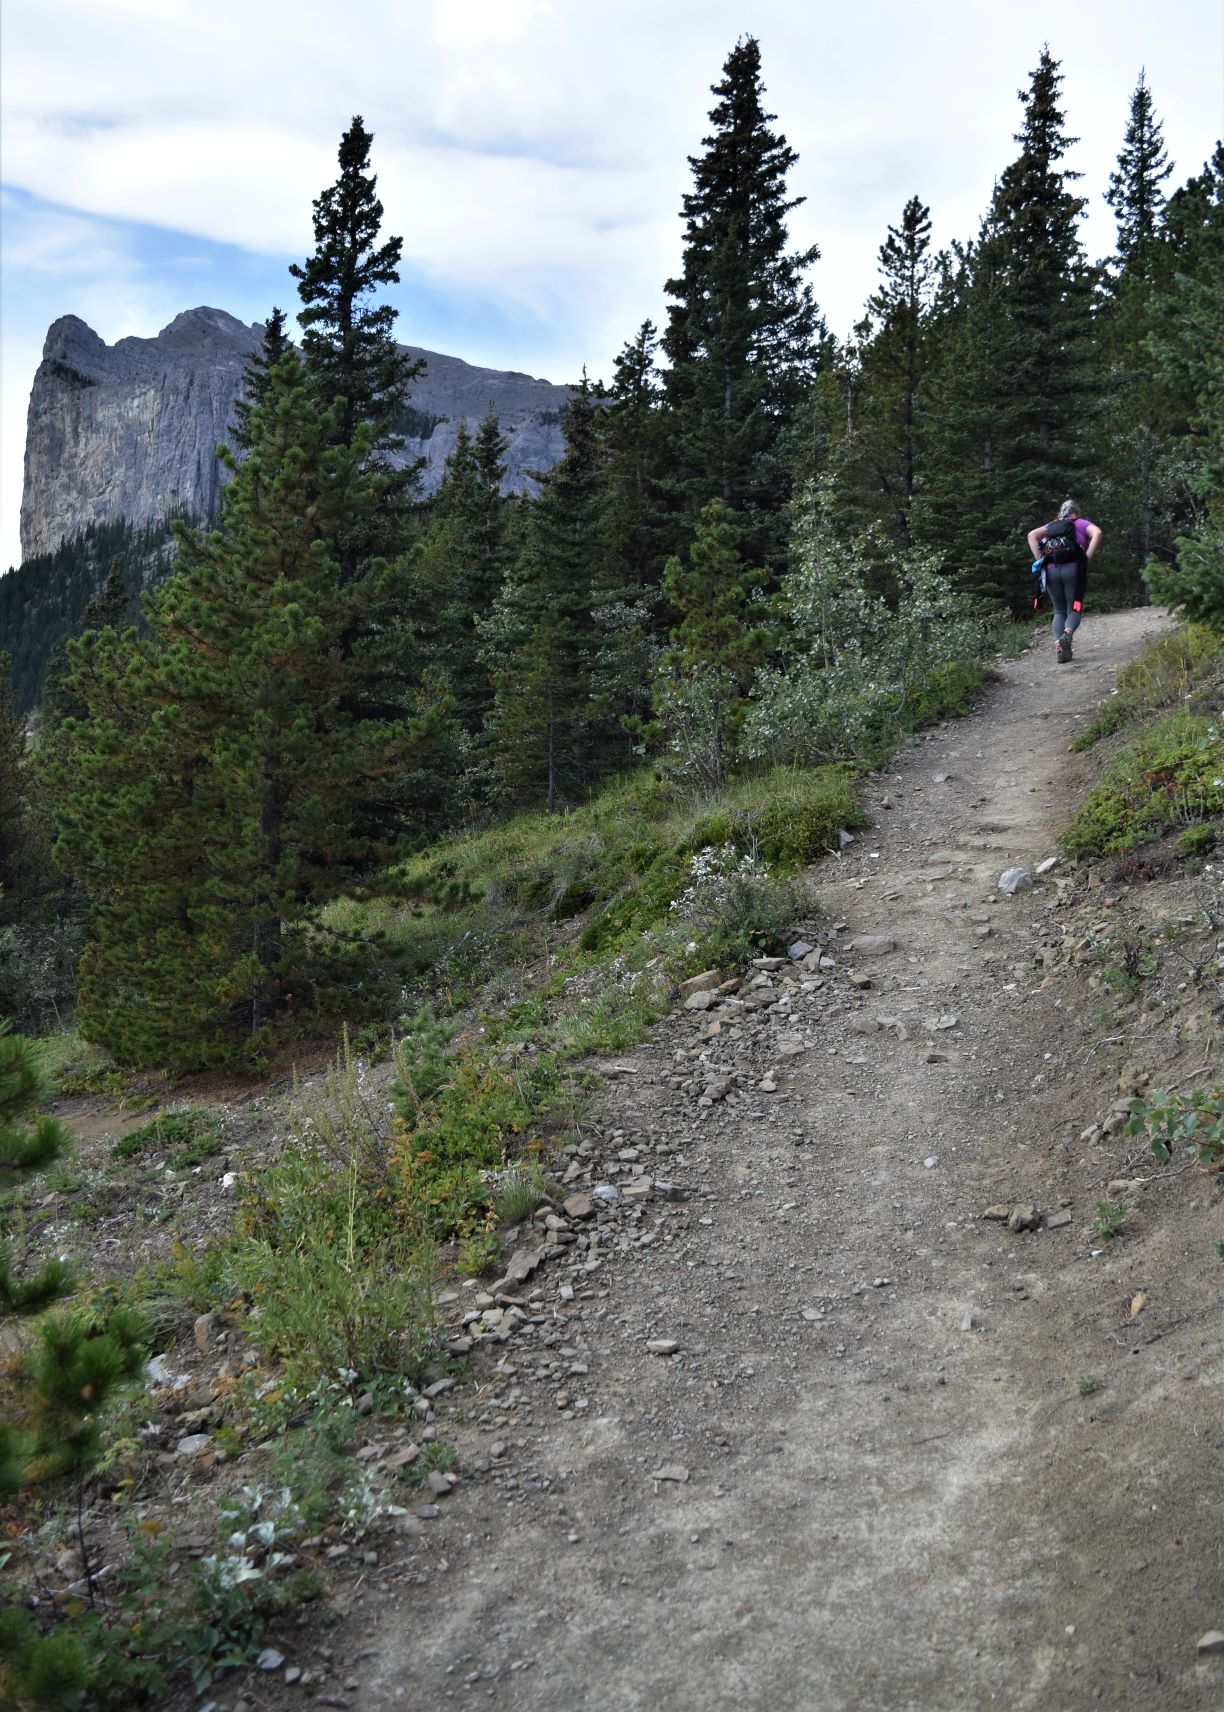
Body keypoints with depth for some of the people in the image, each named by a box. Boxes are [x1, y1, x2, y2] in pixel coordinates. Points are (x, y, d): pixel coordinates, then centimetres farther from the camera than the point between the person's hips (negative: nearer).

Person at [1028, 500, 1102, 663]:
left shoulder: (1051, 526, 23)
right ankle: (1067, 634, -28)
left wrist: (1039, 559, 3)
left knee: (1059, 611, 11)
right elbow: (1097, 533, -5)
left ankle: (1058, 646, -5)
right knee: (1074, 609, 3)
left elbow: (1032, 535, 7)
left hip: (1051, 570, 2)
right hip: (1073, 569, -2)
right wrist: (1087, 557, -6)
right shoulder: (1082, 524, 15)